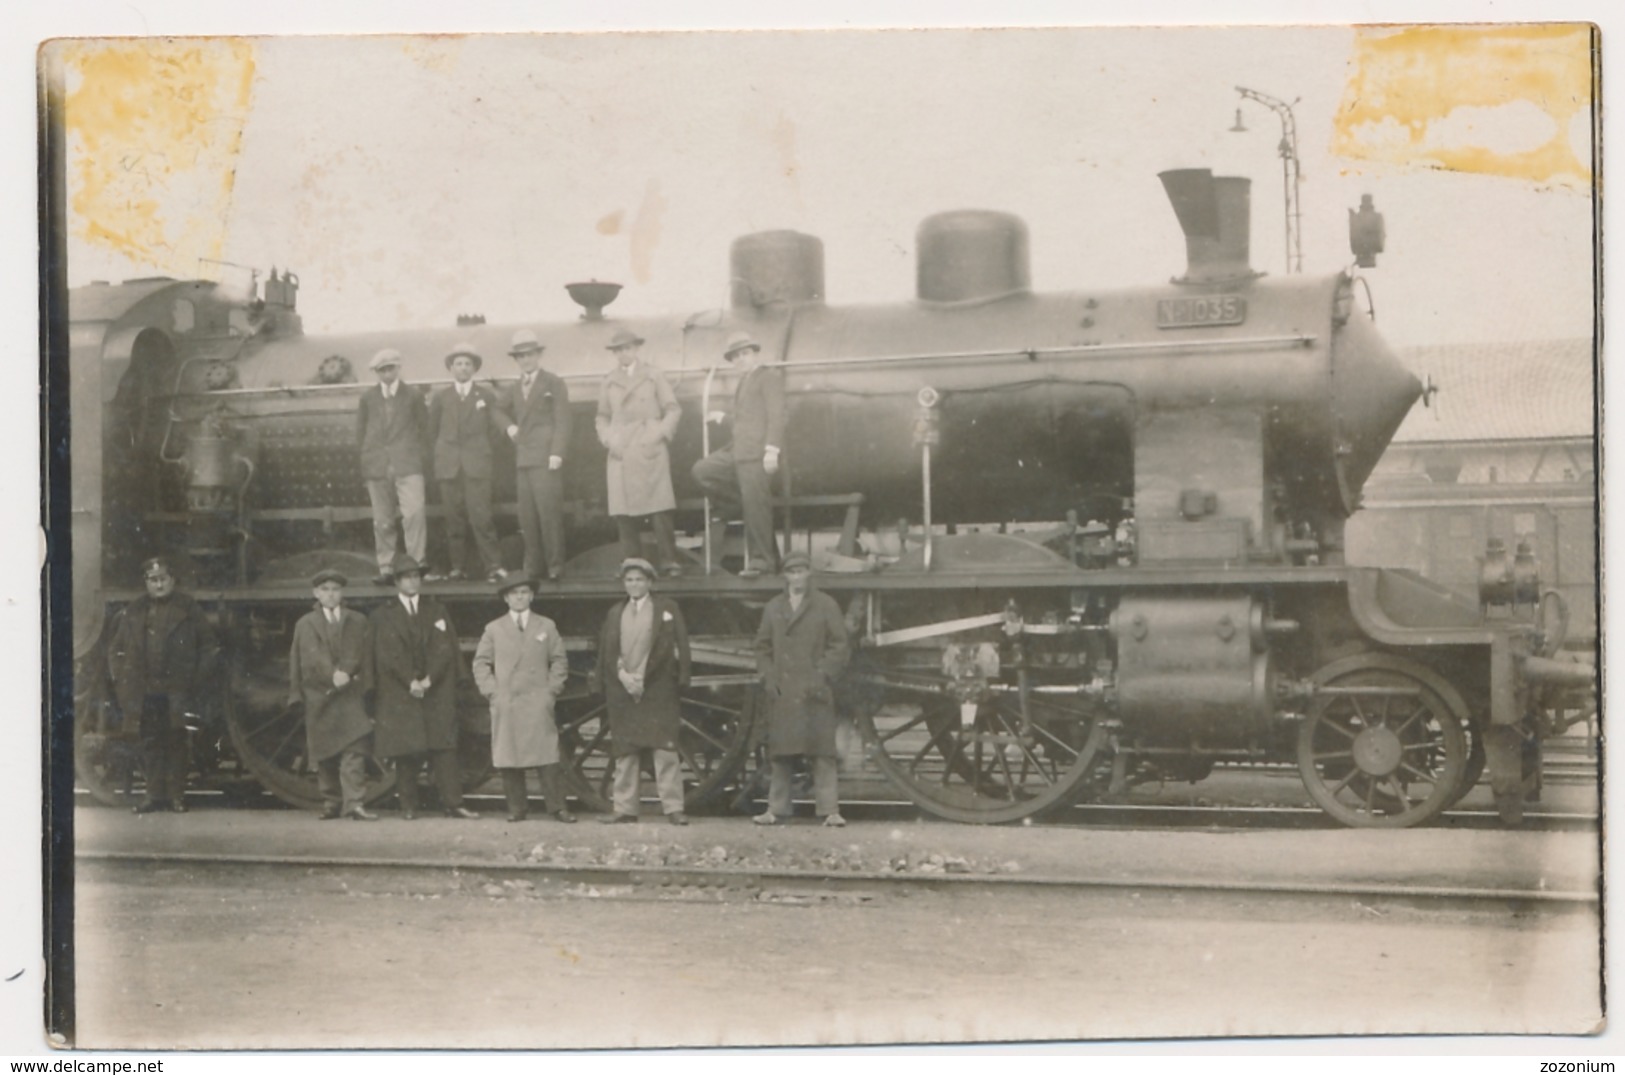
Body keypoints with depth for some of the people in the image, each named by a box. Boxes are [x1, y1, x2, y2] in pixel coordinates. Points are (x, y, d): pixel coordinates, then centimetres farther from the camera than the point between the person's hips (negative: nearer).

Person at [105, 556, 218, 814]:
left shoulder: (188, 610, 2)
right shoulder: (132, 613, 9)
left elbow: (208, 647, 4)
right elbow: (116, 647, 15)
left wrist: (199, 678, -4)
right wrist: (118, 676, 5)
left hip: (176, 691, -2)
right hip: (144, 691, 2)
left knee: (175, 743, 0)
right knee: (150, 744, 5)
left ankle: (176, 795, 5)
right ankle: (154, 794, 11)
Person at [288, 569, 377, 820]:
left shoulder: (357, 622, 13)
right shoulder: (306, 624, 10)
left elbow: (359, 654, 3)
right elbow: (312, 657, -1)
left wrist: (345, 673, -13)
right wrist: (332, 675, -14)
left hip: (351, 694, 0)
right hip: (319, 696, 0)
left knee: (354, 750, -12)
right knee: (326, 756, 4)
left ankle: (354, 803, -18)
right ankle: (331, 803, 14)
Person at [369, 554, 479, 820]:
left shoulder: (437, 611, 13)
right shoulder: (384, 616, 8)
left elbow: (445, 649, 3)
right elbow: (388, 655, -2)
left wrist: (428, 680, -10)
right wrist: (410, 682, -12)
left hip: (437, 692, 1)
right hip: (399, 694, -1)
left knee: (444, 748, -5)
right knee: (405, 751, -1)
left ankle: (452, 803, -7)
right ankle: (408, 806, 4)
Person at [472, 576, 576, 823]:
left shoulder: (546, 626, 12)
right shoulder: (494, 629, 12)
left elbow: (559, 660, 12)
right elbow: (481, 663, 11)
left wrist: (552, 689, 0)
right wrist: (491, 691, -1)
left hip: (538, 703, -1)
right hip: (505, 704, 1)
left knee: (547, 756, -8)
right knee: (508, 758, -2)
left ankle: (558, 807, -5)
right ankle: (516, 807, 6)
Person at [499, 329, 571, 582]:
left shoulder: (554, 384, 2)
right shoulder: (514, 389, 19)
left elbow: (562, 422, -4)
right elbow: (502, 410, 35)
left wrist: (556, 454, -14)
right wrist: (509, 426, 13)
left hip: (546, 459, -6)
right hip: (523, 459, 6)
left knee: (549, 512, -10)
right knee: (527, 516, 2)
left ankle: (555, 566, -6)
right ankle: (533, 566, 5)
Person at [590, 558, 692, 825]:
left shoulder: (667, 609, 7)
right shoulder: (615, 614, 16)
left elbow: (677, 646, 0)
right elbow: (607, 653, 11)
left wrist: (643, 678, -7)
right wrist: (623, 676, -7)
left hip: (658, 690, -3)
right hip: (622, 691, 3)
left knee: (665, 749, -8)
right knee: (624, 752, 4)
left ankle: (673, 808, -7)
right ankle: (625, 808, 8)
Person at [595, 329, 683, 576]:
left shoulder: (653, 376, 8)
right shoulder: (610, 382, 14)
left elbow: (672, 409, 7)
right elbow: (602, 417, 19)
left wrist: (659, 434, -6)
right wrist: (608, 438, 2)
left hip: (650, 452, -2)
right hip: (620, 452, 2)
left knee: (659, 509, -9)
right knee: (623, 512, -3)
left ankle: (668, 560, -7)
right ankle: (631, 563, 2)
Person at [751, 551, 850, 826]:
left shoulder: (826, 606, 6)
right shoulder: (773, 607, 16)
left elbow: (838, 646, 1)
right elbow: (763, 647, 16)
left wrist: (822, 676, -10)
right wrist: (767, 677, 1)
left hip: (814, 691, -3)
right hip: (781, 690, 3)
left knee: (822, 752, -6)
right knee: (780, 752, 4)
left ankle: (829, 810, -6)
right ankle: (776, 809, 10)